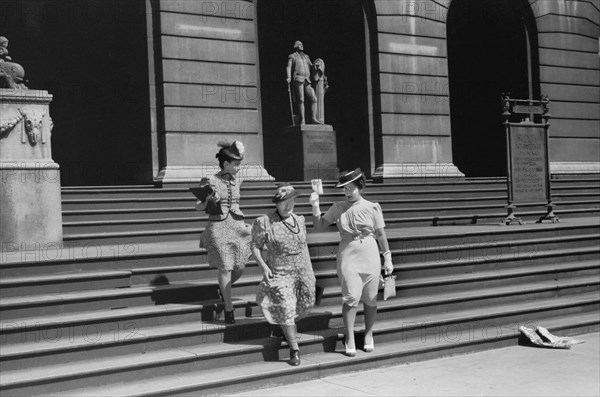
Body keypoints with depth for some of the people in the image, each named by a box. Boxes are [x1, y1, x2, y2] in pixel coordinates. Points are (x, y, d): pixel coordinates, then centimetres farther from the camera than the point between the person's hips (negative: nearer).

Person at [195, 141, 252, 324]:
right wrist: (207, 201, -21)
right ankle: (228, 308, 4)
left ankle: (223, 288, 36)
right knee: (225, 268, -6)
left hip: (237, 226, 5)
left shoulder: (236, 181, 7)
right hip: (218, 227, -5)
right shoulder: (210, 182, -7)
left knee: (239, 268, 4)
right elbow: (198, 206, -2)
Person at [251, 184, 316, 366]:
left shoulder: (299, 220, 6)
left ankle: (288, 325, 44)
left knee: (305, 305, 11)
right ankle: (294, 350, 4)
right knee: (285, 311, -7)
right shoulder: (265, 223, -9)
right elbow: (255, 246, -4)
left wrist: (310, 270, 16)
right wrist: (263, 266, -17)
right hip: (280, 274, -4)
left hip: (303, 272, 5)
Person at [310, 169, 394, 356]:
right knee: (351, 297, -10)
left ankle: (368, 334, 24)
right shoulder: (338, 208, 4)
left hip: (370, 256, 1)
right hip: (348, 256, 0)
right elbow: (319, 226, 4)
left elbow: (381, 234, 6)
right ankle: (349, 338, 0)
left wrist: (387, 258, 6)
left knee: (370, 299, 7)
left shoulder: (372, 208, 1)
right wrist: (315, 206, -11)